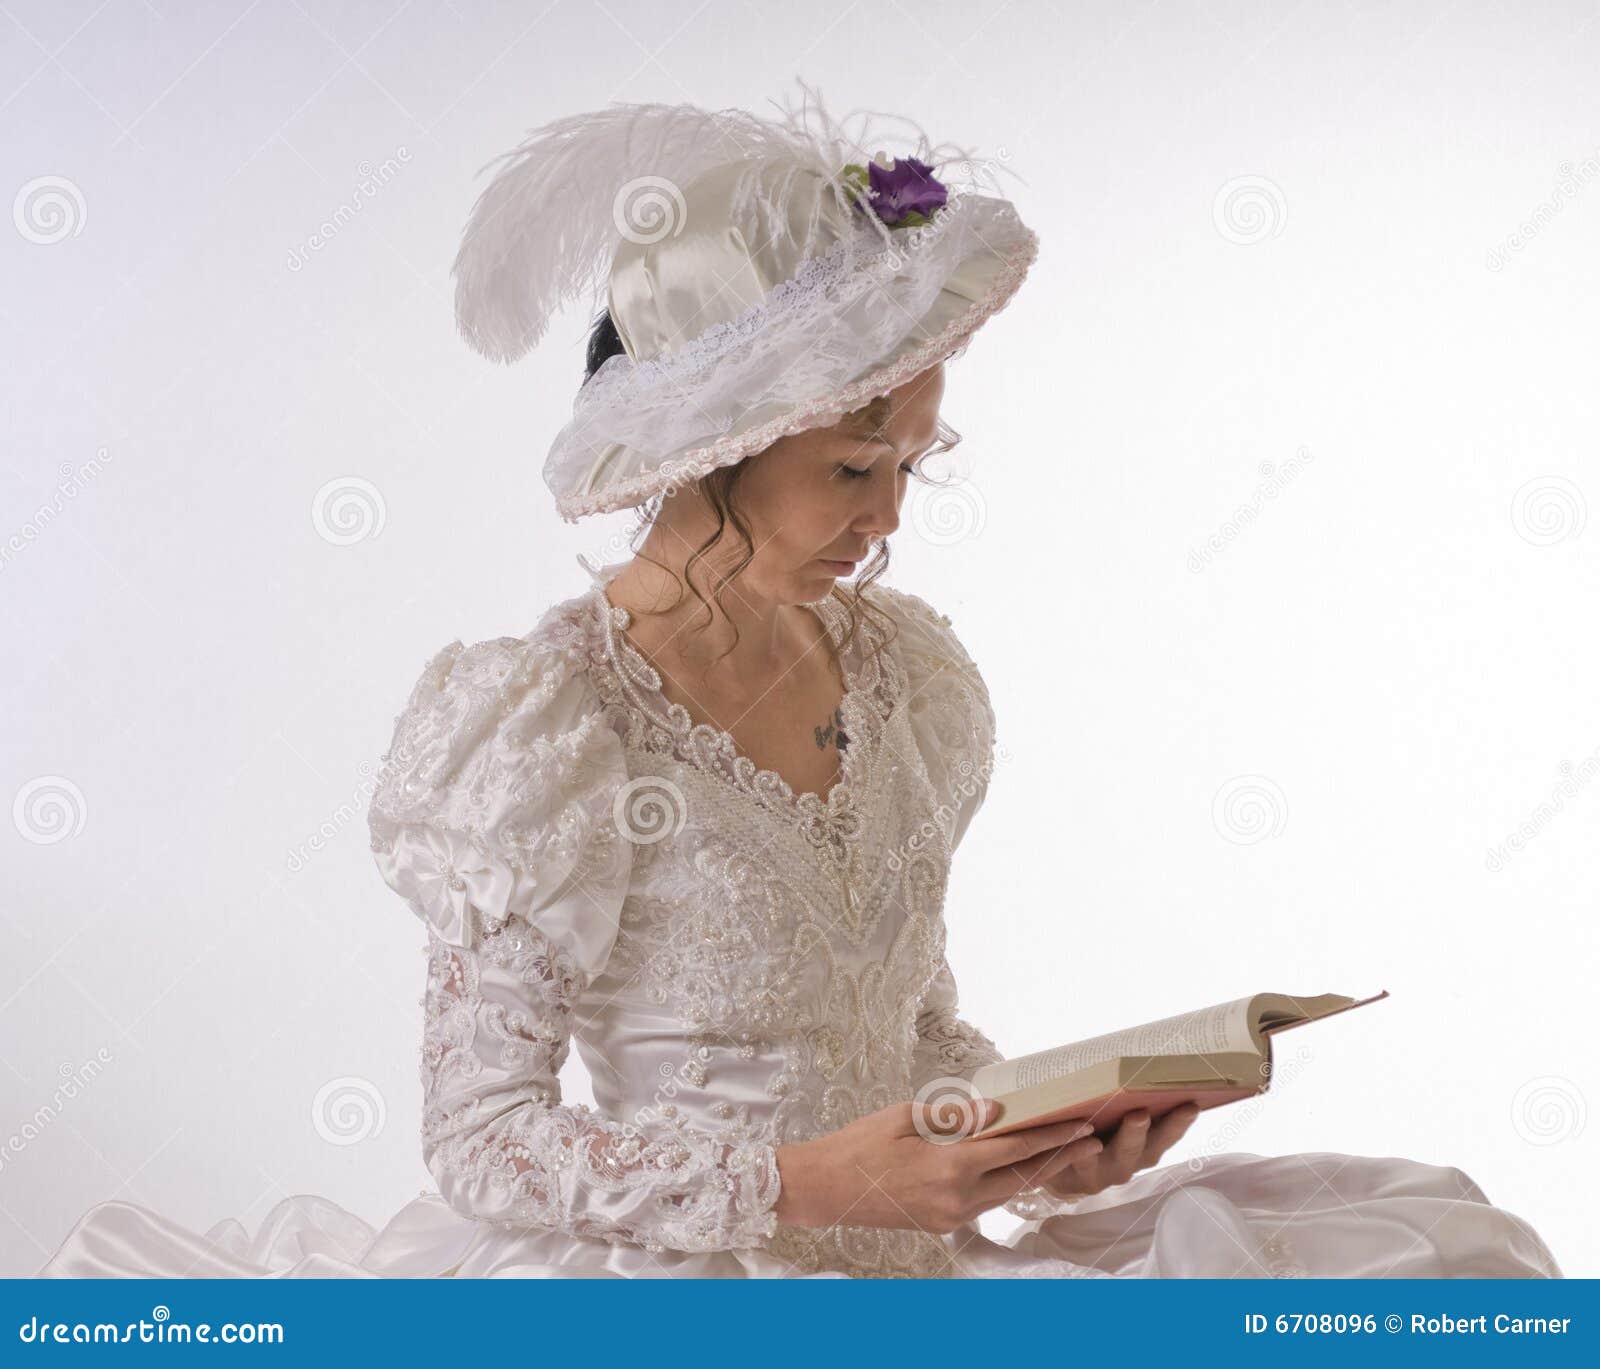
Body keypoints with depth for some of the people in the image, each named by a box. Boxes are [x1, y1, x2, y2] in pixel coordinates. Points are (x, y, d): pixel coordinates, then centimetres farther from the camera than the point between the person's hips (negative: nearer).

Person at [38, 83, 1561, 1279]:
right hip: (681, 1279, -6)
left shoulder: (908, 670, 5)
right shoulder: (555, 734, -15)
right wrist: (810, 1184, -21)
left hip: (912, 1246, 7)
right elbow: (481, 1138, -12)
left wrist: (1034, 1135, -6)